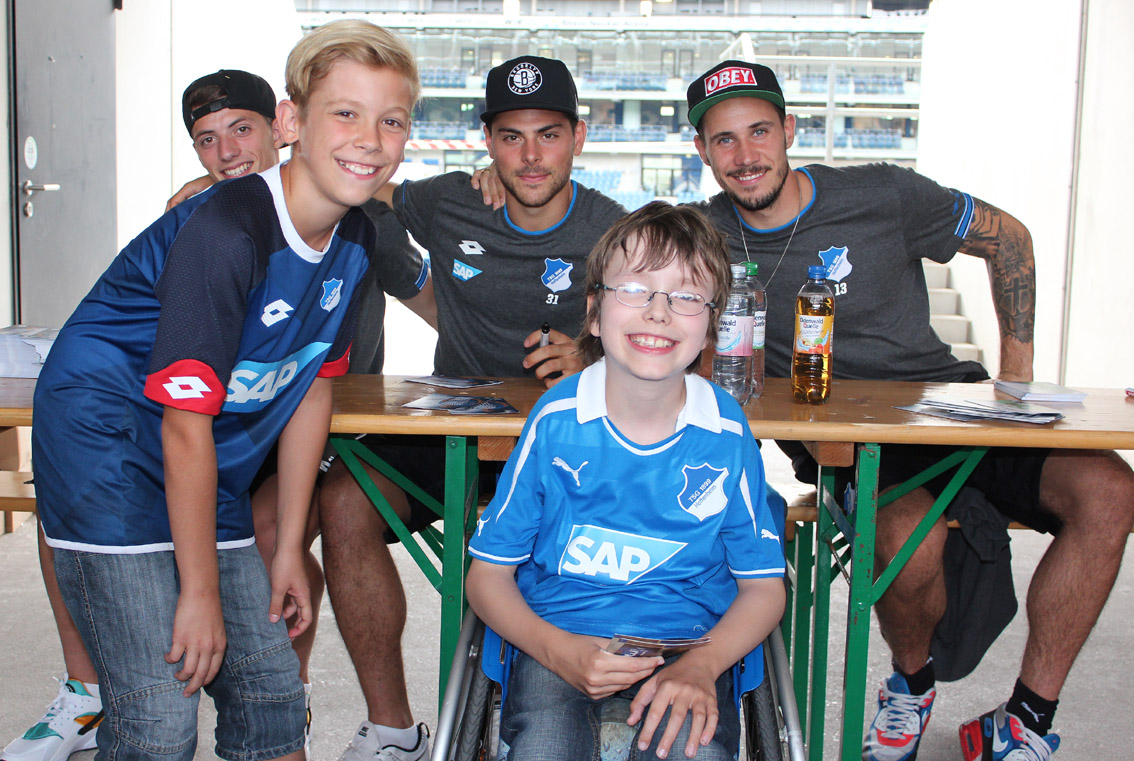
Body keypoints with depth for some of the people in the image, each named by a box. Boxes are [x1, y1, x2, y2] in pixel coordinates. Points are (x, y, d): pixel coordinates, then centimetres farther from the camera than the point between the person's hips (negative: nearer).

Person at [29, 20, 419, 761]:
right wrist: (201, 591, -16)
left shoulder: (354, 239, -1)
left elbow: (313, 387, 6)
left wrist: (288, 550, 9)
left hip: (208, 477, 7)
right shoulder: (223, 232, -25)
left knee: (273, 693, 9)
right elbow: (186, 425, -23)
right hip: (110, 449, -7)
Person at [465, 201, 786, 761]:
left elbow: (764, 587, 4)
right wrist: (559, 651, -17)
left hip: (686, 639, 1)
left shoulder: (726, 433, -5)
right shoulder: (557, 420, -7)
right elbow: (488, 574, 1)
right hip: (559, 633, 0)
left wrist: (701, 666, -15)